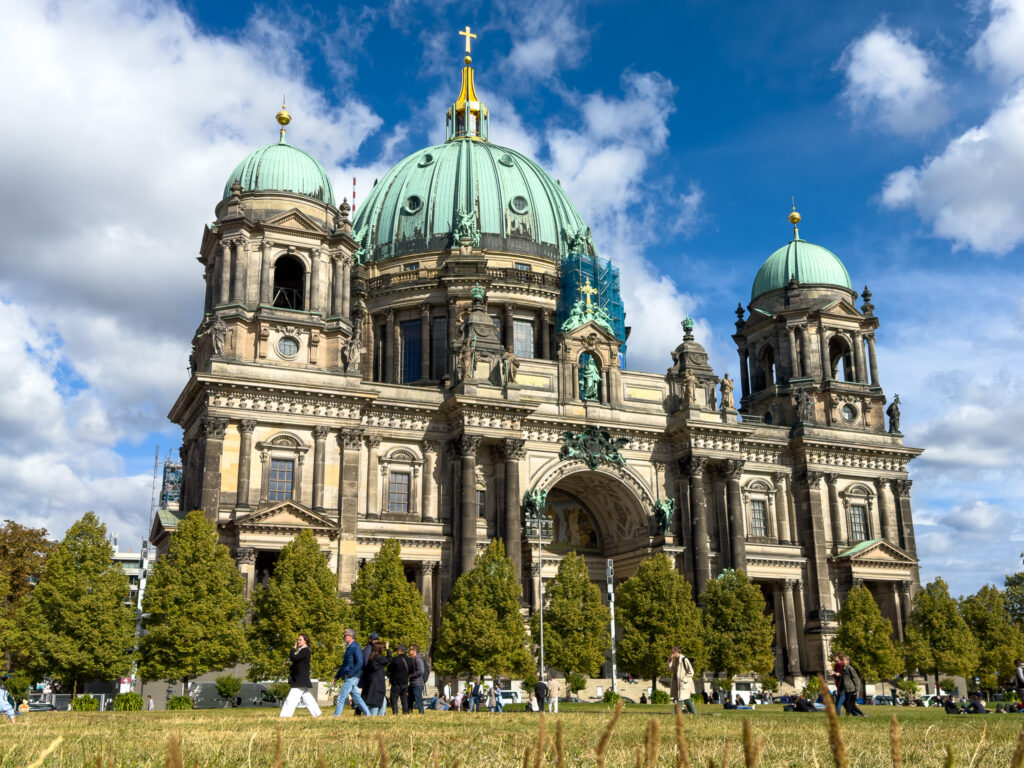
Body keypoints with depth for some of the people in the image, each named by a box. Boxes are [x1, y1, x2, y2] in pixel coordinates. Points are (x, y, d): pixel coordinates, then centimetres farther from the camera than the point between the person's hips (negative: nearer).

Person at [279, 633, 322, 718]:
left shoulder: (305, 650, -15)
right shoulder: (301, 650, 17)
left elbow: (293, 658, -25)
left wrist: (293, 648, -11)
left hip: (301, 680, -10)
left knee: (291, 698, -11)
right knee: (307, 697, 16)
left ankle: (285, 715, -12)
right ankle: (316, 713, 22)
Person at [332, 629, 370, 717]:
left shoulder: (356, 647, -11)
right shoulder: (349, 648, 19)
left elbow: (359, 663, -21)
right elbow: (344, 664, 25)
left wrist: (349, 674, -22)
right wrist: (337, 676, 20)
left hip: (352, 677, -10)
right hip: (348, 678, 10)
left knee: (341, 698, -8)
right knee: (356, 698, 10)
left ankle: (336, 716, -4)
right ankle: (367, 715, 12)